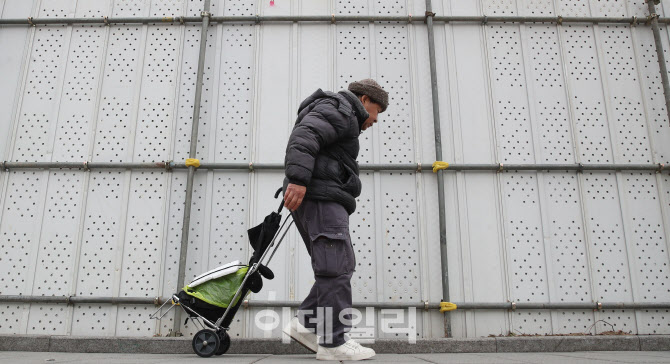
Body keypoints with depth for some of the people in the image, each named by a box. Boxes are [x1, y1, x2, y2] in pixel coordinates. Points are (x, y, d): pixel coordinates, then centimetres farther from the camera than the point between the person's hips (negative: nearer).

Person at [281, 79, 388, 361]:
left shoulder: (345, 122, 35)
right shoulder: (340, 109, 0)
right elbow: (304, 136, -18)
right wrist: (298, 179, -31)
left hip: (321, 200, 11)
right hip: (320, 197, -11)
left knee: (340, 267, 8)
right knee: (336, 267, -12)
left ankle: (305, 324, 6)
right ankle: (333, 343, -10)